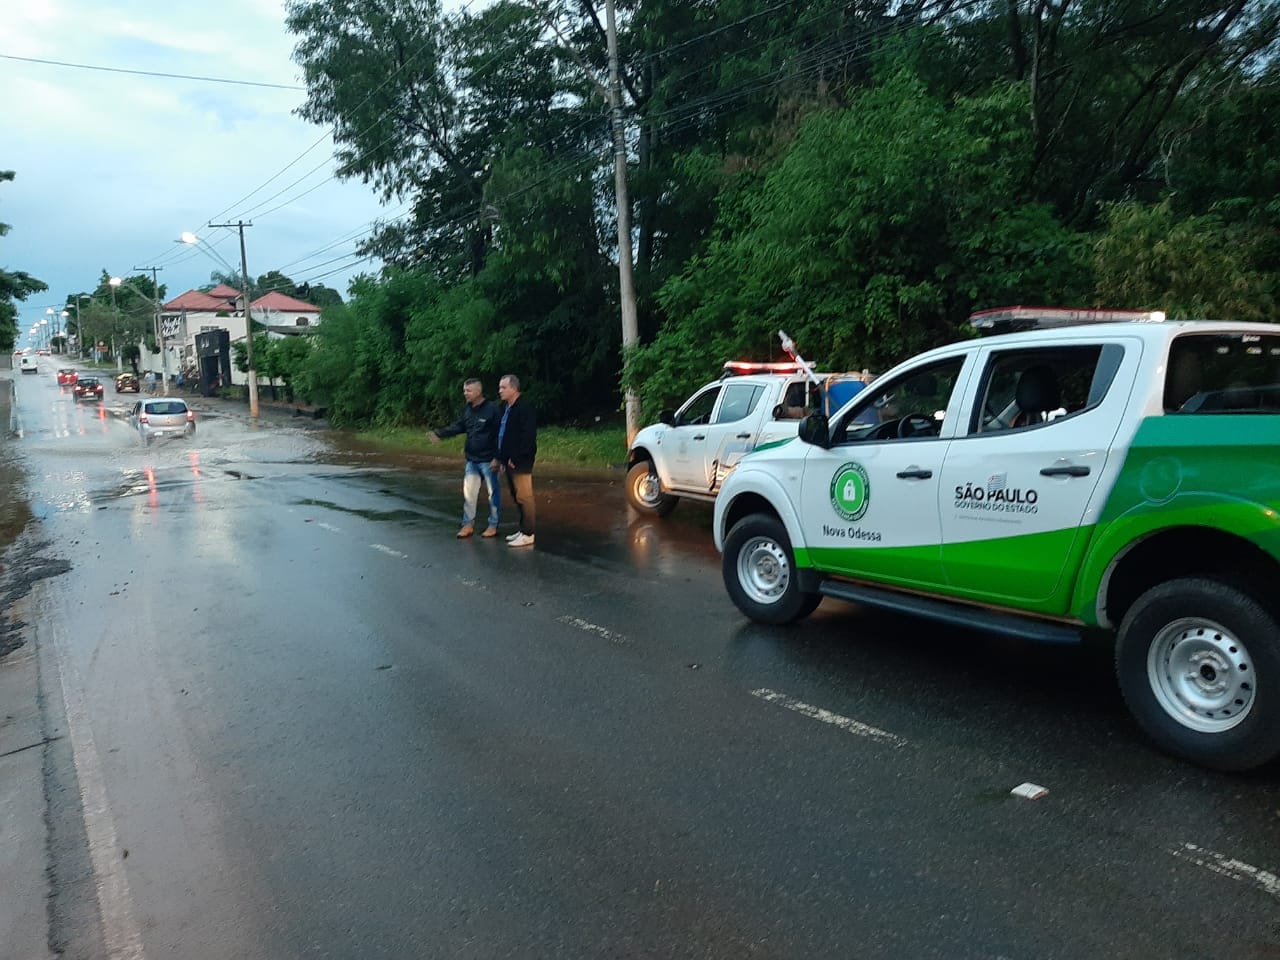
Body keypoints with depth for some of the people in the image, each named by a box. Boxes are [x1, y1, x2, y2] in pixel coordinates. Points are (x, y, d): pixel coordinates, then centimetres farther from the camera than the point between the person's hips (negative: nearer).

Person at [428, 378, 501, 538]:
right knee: (468, 492, 10)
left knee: (493, 493, 5)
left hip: (488, 460, -7)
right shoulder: (467, 409, 7)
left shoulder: (491, 410, -16)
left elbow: (499, 435, -16)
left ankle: (493, 525, 16)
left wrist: (497, 458, -19)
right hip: (471, 460, 7)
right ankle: (468, 524, 21)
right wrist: (439, 433, -4)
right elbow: (458, 426, 10)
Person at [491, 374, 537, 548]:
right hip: (509, 461, 10)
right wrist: (499, 457, 15)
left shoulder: (524, 408, -14)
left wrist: (516, 458, -21)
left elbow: (528, 436, -21)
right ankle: (523, 529, 24)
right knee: (516, 497, 15)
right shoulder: (507, 409, 16)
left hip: (520, 462, -10)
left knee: (524, 497, -5)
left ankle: (528, 534, 1)